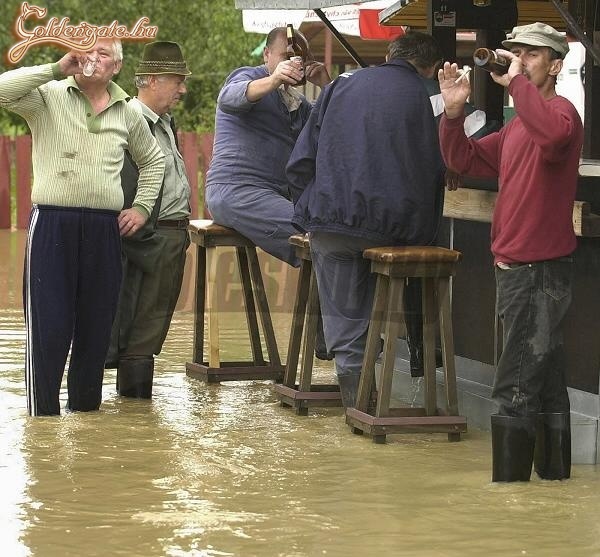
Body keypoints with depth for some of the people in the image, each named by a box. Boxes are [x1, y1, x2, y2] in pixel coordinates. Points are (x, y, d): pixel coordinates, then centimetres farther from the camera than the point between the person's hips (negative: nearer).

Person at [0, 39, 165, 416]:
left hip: (104, 229, 4)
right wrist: (57, 69, -17)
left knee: (96, 327, 8)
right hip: (52, 224, -4)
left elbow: (153, 159, 29)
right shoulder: (48, 97, 1)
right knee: (49, 326, -4)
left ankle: (86, 407, 19)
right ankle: (43, 414, 1)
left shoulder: (127, 113, 13)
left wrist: (142, 207, 18)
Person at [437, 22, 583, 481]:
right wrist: (454, 112, 3)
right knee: (547, 382, 16)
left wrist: (517, 82, -29)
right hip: (516, 268, 10)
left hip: (540, 271, -10)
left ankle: (509, 483, -7)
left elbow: (553, 133, -38)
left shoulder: (560, 112, -13)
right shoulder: (517, 128, 18)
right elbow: (464, 160, 18)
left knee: (516, 390, -9)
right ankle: (555, 474, 23)